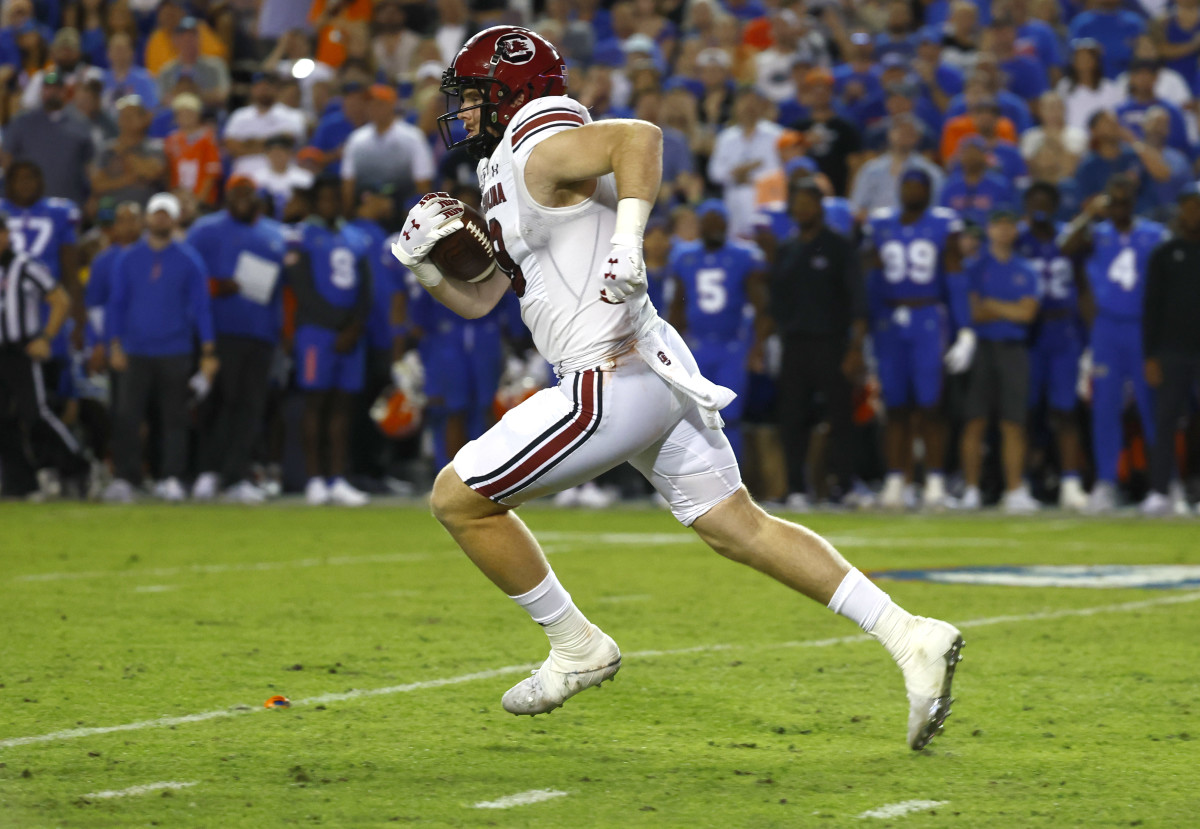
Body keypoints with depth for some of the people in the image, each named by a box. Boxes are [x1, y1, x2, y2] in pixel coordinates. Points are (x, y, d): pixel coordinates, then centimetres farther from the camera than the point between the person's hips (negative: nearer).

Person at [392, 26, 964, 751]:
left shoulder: (542, 152, -9)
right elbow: (477, 298, 27)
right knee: (740, 528, 9)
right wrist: (423, 260, 9)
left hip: (610, 384, -10)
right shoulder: (507, 179, 22)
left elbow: (640, 136, -27)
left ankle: (577, 649, 10)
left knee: (459, 498, 2)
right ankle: (910, 638, 0)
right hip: (655, 368, 10)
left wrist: (627, 243, -33)